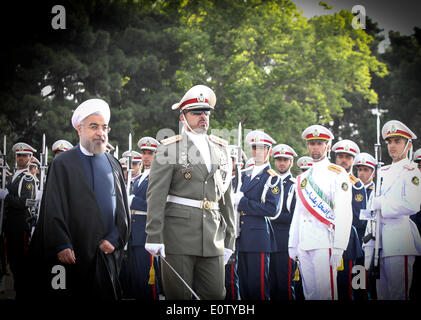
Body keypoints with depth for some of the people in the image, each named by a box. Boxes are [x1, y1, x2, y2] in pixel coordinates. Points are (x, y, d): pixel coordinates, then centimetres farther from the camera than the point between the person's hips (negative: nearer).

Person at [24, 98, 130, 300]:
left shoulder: (113, 165, 13)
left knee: (106, 296, 5)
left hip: (107, 253, 4)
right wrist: (61, 246, -15)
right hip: (73, 254, -4)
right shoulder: (62, 164, 1)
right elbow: (53, 209, -6)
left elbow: (123, 206, 11)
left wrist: (114, 239, -2)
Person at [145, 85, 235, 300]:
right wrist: (154, 237, -15)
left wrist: (229, 239, 16)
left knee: (216, 294, 3)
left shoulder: (220, 149, 15)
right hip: (179, 235, -5)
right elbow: (156, 195, -7)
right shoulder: (169, 149, -1)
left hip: (213, 237, 5)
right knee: (179, 296, 0)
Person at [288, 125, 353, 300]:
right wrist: (293, 244, 13)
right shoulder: (303, 178, 19)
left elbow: (344, 214, -9)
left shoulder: (338, 174, -2)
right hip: (304, 245, 6)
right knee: (309, 294, 8)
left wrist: (338, 248, -17)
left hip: (325, 243, -6)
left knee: (326, 292, -11)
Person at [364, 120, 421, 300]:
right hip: (380, 241, 7)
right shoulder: (383, 172, 19)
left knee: (399, 294, -7)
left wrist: (380, 204, -10)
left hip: (399, 243, -7)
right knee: (381, 293, 10)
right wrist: (369, 246, 15)